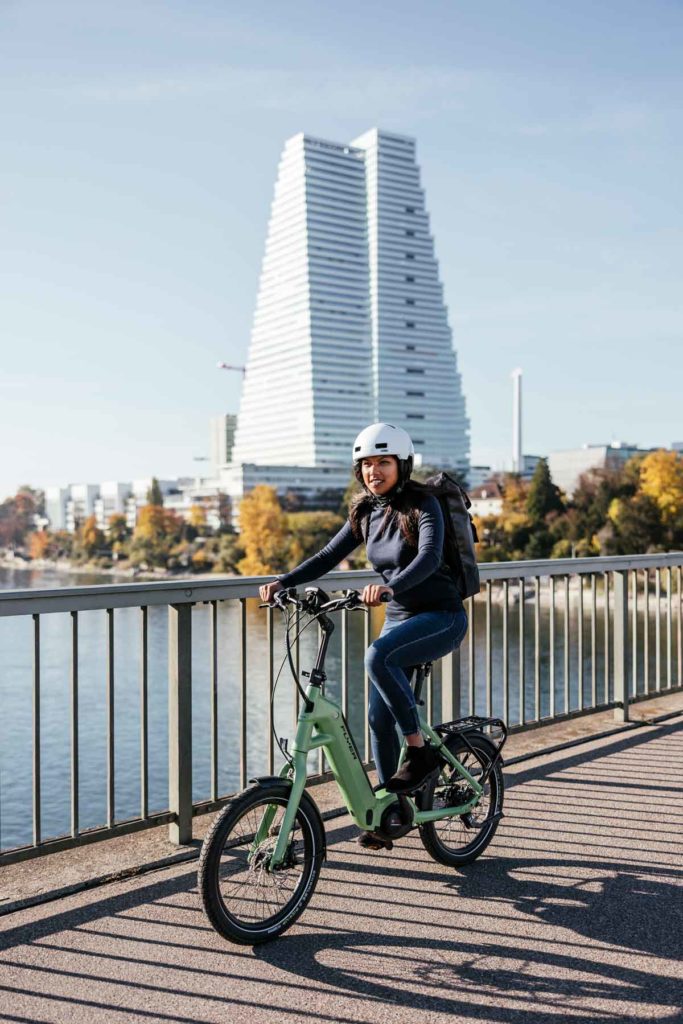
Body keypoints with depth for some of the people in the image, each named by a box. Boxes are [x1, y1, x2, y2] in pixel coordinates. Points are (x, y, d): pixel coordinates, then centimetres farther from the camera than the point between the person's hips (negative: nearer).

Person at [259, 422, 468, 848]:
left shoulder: (423, 504, -15)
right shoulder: (366, 512, 5)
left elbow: (429, 558, -30)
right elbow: (328, 556, 5)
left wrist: (389, 587, -47)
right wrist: (283, 582, -9)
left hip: (441, 616, -7)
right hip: (399, 619, 7)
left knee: (378, 656, -33)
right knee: (379, 716, 3)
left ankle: (420, 749, -16)